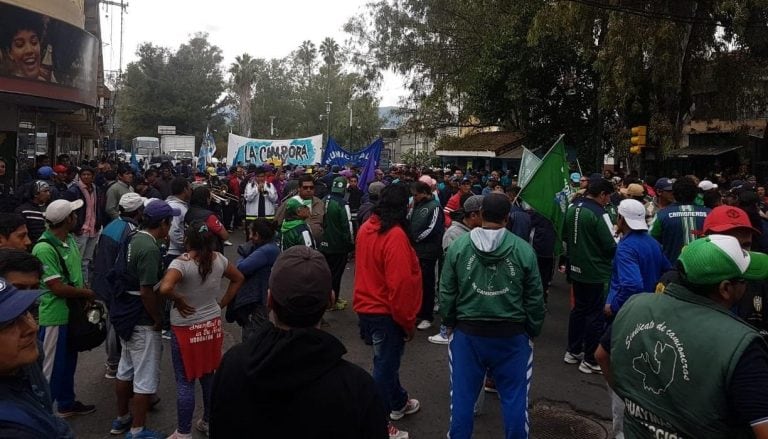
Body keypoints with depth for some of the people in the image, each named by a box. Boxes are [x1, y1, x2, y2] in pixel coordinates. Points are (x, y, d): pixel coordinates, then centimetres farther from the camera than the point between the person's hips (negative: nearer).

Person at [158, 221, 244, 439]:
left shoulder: (181, 263, -20)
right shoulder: (218, 259, -3)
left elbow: (165, 288, -36)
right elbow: (238, 279, 10)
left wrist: (179, 300, -16)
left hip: (186, 328, -5)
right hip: (212, 324, 5)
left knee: (185, 382, 6)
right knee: (209, 375, 20)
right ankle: (209, 421, 34)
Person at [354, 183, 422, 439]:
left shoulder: (366, 228, 2)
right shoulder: (395, 235, -24)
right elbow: (400, 283, -26)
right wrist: (408, 322, -15)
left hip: (366, 307, 9)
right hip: (386, 313, -9)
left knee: (386, 361, 25)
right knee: (385, 367, 5)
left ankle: (398, 403, 45)